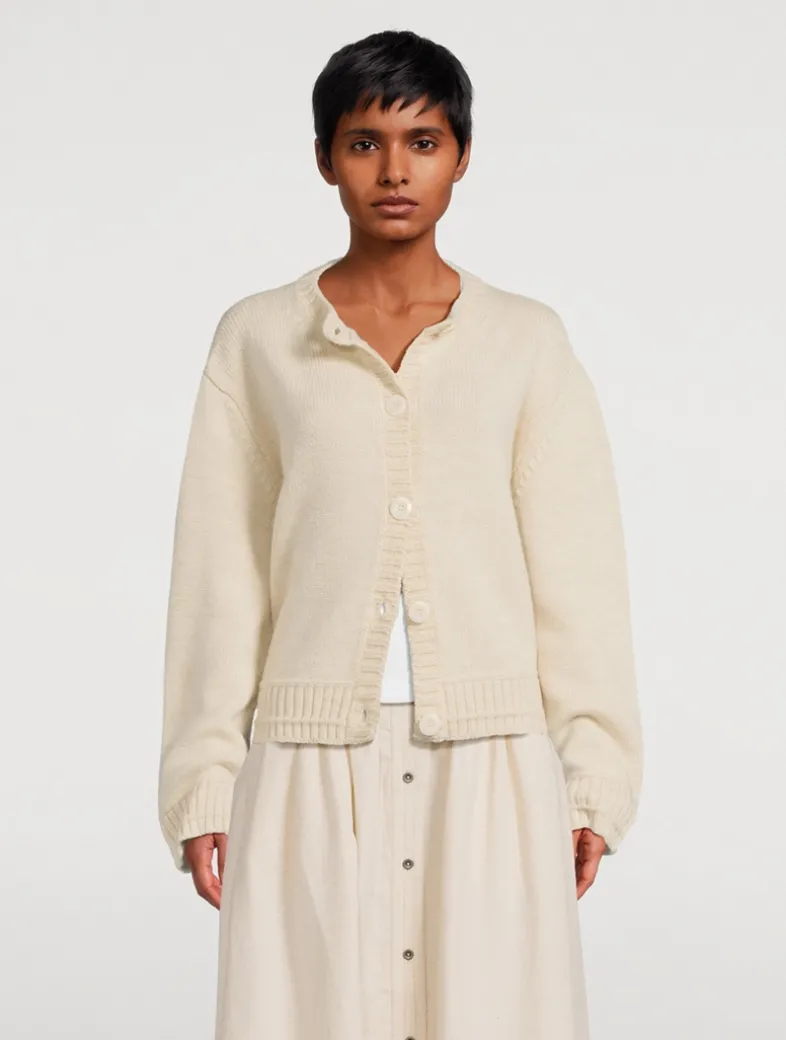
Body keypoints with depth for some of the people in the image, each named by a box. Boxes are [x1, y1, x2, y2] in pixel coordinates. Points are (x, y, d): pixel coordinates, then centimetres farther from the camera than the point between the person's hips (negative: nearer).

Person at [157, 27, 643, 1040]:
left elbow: (577, 571, 4)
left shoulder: (526, 339, 5)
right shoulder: (257, 338, 5)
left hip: (488, 762, 0)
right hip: (314, 764, 0)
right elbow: (220, 576, 5)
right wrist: (203, 782, 2)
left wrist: (594, 779, 1)